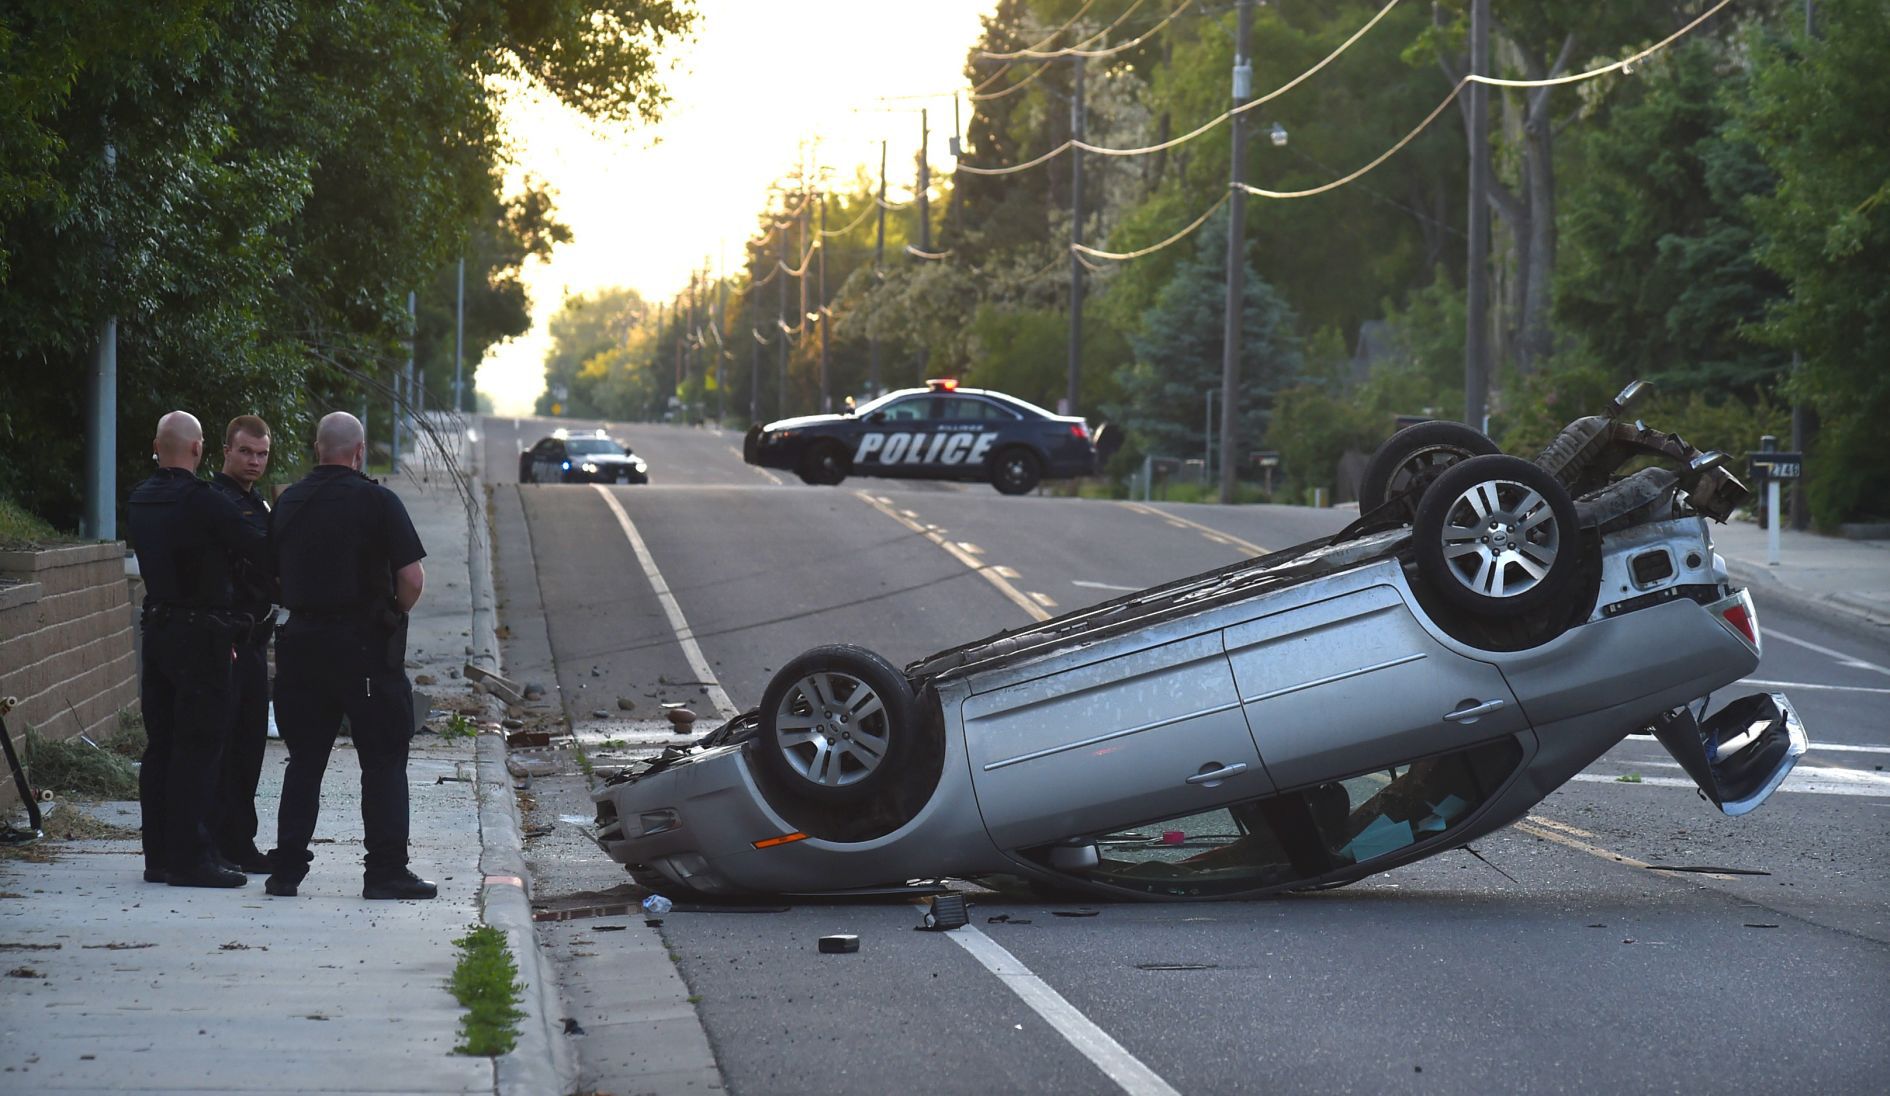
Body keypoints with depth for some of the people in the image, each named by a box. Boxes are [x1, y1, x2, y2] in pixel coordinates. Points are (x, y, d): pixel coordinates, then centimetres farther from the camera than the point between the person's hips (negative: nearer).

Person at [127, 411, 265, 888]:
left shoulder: (139, 501, 9)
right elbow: (258, 551, -11)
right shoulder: (203, 503, -16)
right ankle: (189, 858, -6)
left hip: (157, 629, 8)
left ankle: (159, 856, 14)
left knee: (161, 745, 11)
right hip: (202, 636, -8)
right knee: (198, 747, -5)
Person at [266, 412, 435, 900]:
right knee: (384, 759, 2)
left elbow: (276, 576, 13)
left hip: (303, 640, 5)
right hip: (364, 643, -5)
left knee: (304, 760, 12)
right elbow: (412, 577, -13)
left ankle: (286, 869, 10)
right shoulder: (376, 501, -9)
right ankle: (385, 870, -2)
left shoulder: (288, 502, 8)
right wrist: (393, 614, 4)